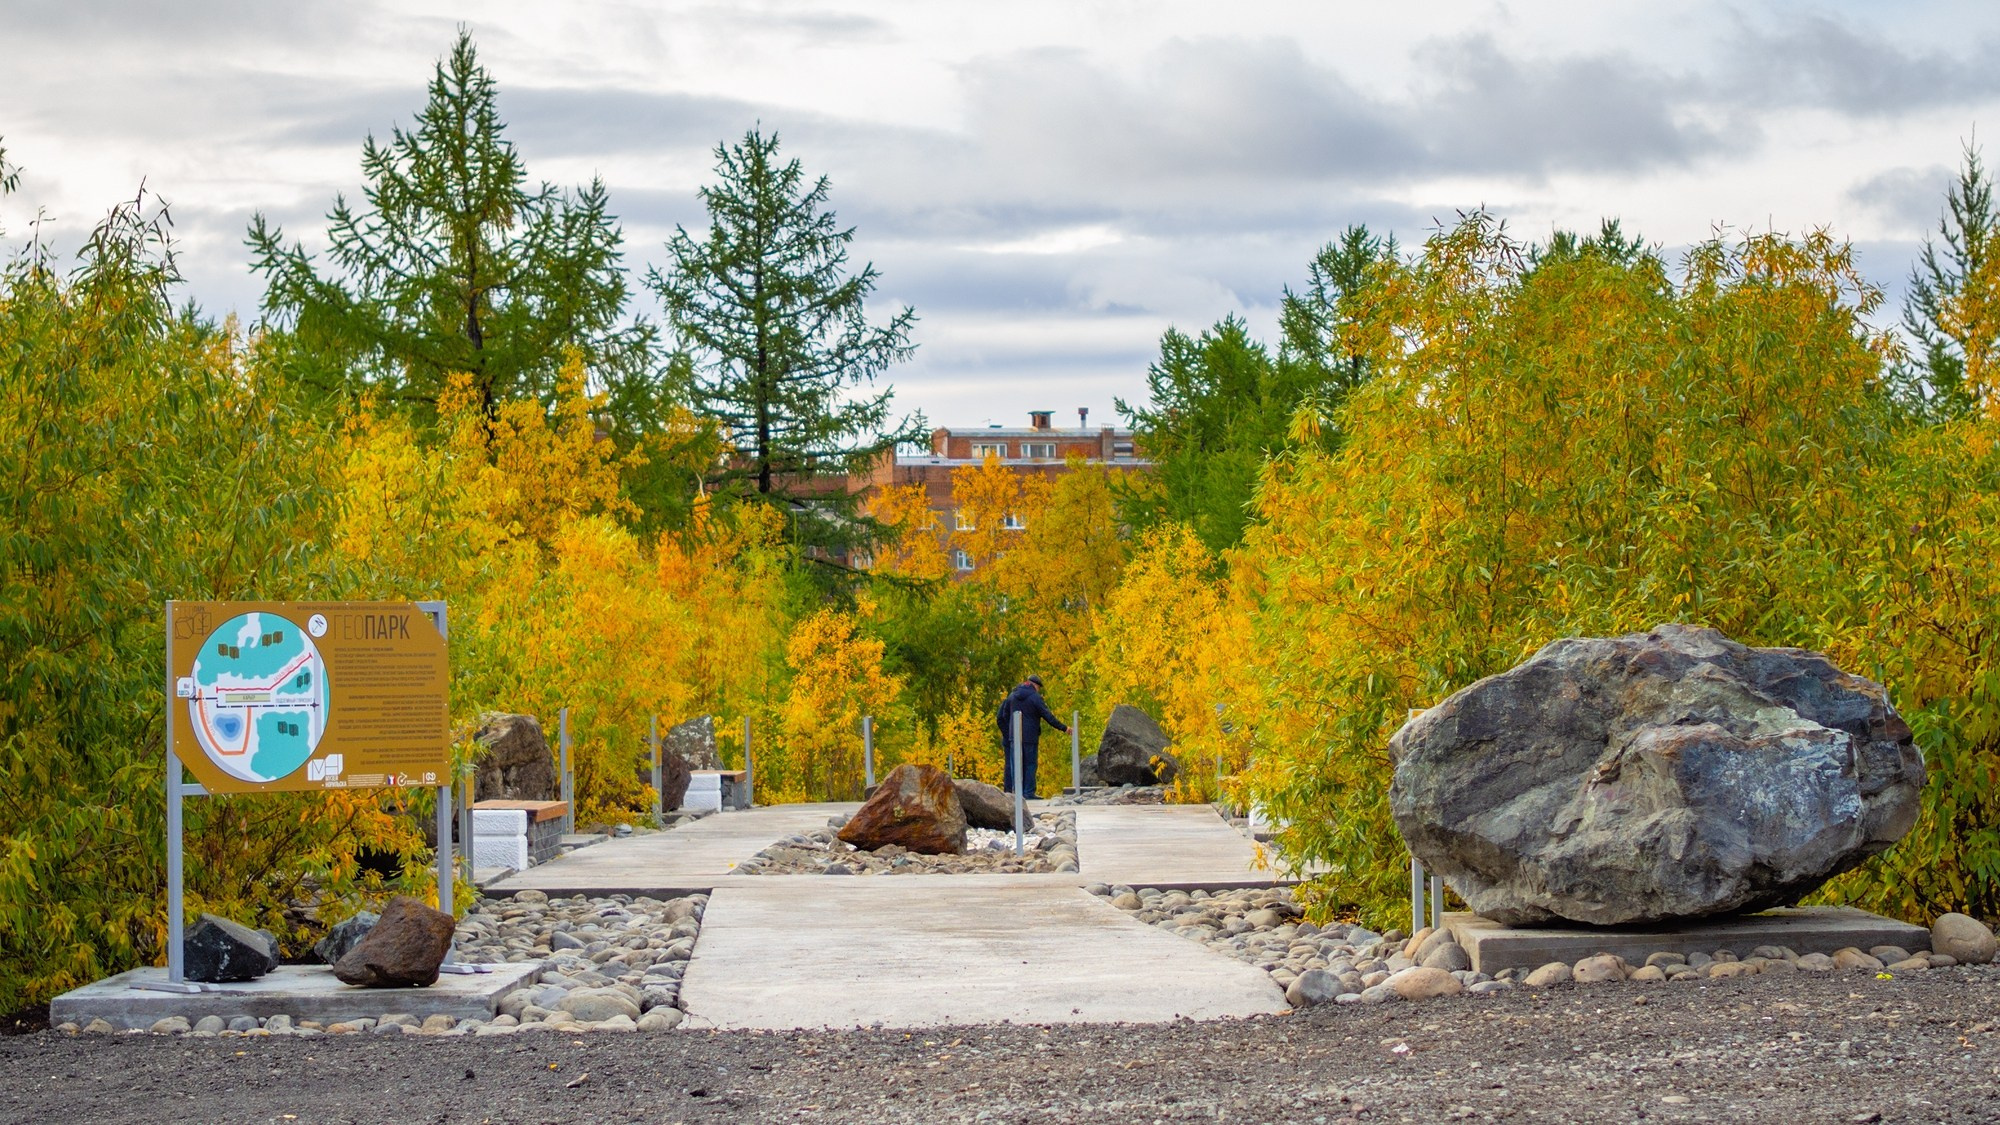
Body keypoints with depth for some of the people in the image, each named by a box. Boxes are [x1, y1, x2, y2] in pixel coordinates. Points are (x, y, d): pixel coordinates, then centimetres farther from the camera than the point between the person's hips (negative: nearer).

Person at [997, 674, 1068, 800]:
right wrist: (1063, 728, -3)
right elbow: (1048, 716, -10)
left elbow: (1004, 716, 16)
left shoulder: (1013, 695, 10)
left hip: (1014, 736, 5)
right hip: (1030, 737, -5)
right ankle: (1029, 793, -2)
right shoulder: (1035, 697, -8)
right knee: (1030, 765, 1)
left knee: (1015, 765, 5)